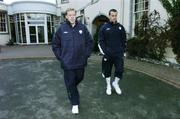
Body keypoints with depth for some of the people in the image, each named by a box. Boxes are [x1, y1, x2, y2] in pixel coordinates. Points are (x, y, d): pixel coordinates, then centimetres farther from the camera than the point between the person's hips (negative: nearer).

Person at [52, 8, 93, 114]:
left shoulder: (82, 27, 0)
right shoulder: (61, 29, -3)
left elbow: (90, 42, 7)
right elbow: (55, 44, 5)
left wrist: (86, 54, 1)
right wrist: (60, 56, -1)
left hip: (80, 62, 2)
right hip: (67, 62, -2)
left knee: (79, 78, 20)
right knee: (70, 83, 5)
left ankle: (71, 88, 52)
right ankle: (75, 103, 22)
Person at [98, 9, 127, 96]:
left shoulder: (121, 27, 8)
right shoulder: (104, 27, 0)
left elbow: (124, 40, 13)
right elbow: (101, 41, -2)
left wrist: (123, 51, 6)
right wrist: (104, 52, -10)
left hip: (119, 54, 2)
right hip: (108, 54, -2)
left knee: (120, 69, -2)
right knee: (107, 70, 8)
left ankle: (115, 83, 25)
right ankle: (108, 86, 29)